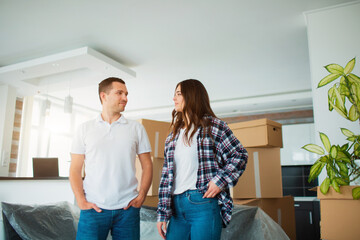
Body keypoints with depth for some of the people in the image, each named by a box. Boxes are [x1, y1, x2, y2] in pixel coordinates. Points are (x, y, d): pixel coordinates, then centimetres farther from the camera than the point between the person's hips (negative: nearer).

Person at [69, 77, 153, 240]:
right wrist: (81, 201, -5)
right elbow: (75, 169, 5)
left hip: (127, 208, 1)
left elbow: (147, 166, 7)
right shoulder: (85, 129, 6)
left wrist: (141, 196, -3)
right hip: (93, 208, 0)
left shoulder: (136, 128, 7)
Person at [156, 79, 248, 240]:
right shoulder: (173, 136, 16)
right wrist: (162, 213, 8)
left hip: (203, 204, -5)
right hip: (177, 208, 5)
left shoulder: (212, 126, 0)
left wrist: (220, 180, -13)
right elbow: (166, 175, 12)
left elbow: (240, 155, 0)